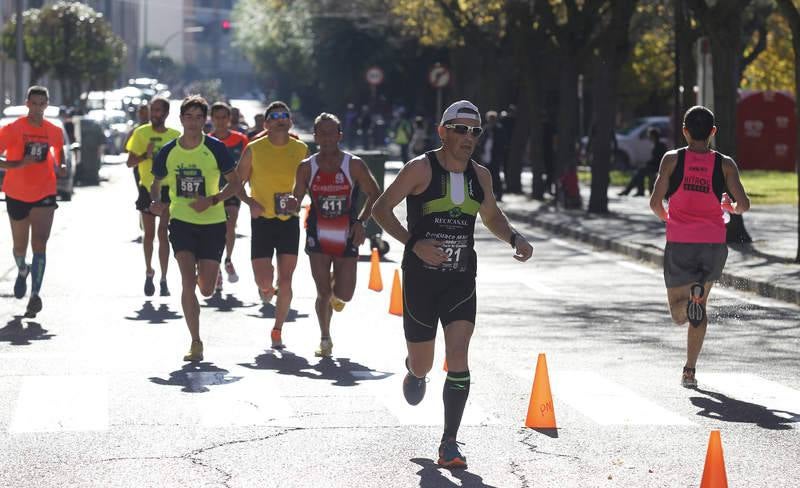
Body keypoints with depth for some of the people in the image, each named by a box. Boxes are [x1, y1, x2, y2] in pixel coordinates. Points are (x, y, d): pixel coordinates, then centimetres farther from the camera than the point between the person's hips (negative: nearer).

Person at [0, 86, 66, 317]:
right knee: (19, 246, 13)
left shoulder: (54, 131, 2)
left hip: (45, 195, 0)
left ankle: (35, 295, -18)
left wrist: (60, 167, 2)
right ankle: (22, 270, 48)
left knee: (39, 244, -14)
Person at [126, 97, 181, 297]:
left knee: (163, 233, -7)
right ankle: (149, 272, 27)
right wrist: (146, 155, -19)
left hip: (168, 189, -1)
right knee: (149, 233, 8)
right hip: (147, 188, 1)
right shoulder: (140, 133, -1)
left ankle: (163, 280, -4)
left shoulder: (175, 136, 2)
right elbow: (130, 162, -2)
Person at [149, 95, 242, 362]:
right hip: (181, 222, 1)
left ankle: (204, 276, 42)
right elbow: (156, 184, 14)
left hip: (212, 223, 0)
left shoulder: (216, 148, -6)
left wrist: (211, 200, -17)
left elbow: (235, 183, -1)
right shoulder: (167, 152, 0)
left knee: (206, 289, 1)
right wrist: (156, 201, -9)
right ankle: (196, 343, -7)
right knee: (188, 281, -15)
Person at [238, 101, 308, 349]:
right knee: (264, 280, -6)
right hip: (262, 220, -1)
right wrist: (250, 202, -17)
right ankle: (266, 289, 32)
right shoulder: (254, 149, -5)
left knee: (285, 282, -2)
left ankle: (277, 331, 13)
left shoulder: (301, 149, 1)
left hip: (290, 220, 2)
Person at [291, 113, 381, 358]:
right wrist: (290, 204, -18)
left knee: (344, 295, -3)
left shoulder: (354, 166, -8)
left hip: (347, 236, -1)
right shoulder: (307, 168, -2)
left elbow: (375, 195, 0)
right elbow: (297, 199, 6)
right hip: (318, 236, 1)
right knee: (323, 292, -1)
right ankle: (325, 339, 18)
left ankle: (336, 293, 35)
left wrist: (361, 221, -11)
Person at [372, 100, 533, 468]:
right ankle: (414, 371, 49)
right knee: (422, 366, 9)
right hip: (421, 277, -2)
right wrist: (414, 243, -21)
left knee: (458, 359, -14)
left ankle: (449, 444, -7)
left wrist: (514, 238, 1)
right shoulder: (421, 169, -9)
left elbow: (492, 217, 22)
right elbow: (381, 209, -8)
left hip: (461, 280, 2)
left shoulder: (480, 175, 5)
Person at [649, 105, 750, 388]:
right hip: (714, 244, 1)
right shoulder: (725, 164, 1)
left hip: (680, 245, -1)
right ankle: (689, 370, 9)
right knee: (700, 308, 18)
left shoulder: (672, 159, -1)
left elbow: (655, 201, -6)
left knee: (678, 314, 8)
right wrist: (731, 208, 19)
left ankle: (690, 303, -29)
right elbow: (743, 204, -5)